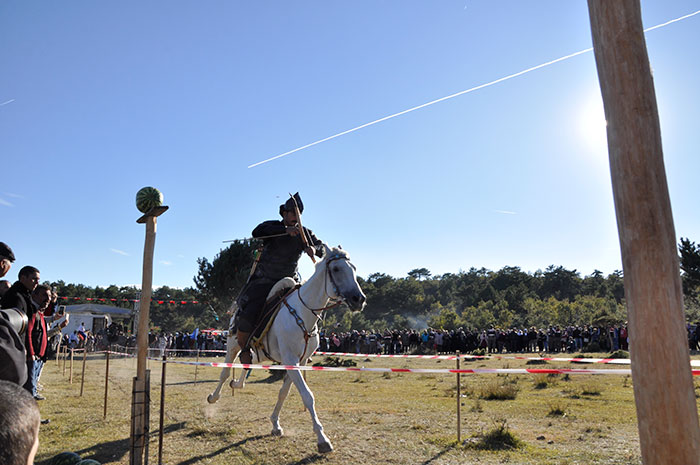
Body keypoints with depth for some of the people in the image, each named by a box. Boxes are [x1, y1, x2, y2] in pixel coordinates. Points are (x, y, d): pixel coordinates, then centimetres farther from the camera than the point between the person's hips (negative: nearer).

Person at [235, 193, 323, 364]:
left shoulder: (304, 233, 5)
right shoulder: (272, 226, -6)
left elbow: (322, 249, -1)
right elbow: (257, 232, -28)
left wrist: (314, 249, -26)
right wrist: (285, 230, -38)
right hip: (264, 282, -4)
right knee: (247, 317, -20)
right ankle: (244, 349, 10)